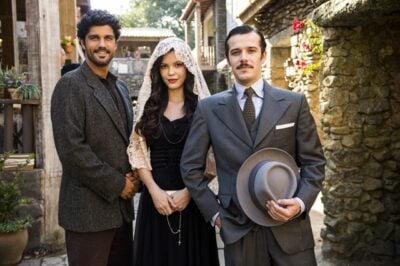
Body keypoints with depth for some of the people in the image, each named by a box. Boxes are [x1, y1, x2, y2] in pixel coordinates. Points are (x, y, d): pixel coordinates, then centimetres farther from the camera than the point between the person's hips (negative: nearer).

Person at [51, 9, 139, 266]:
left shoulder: (120, 87, 13)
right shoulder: (70, 85, -10)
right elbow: (71, 148, -18)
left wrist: (132, 177, 1)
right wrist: (116, 184, -14)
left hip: (121, 205, 7)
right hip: (89, 208, -7)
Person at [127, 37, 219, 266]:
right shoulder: (149, 105, 6)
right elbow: (138, 153, 4)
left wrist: (189, 191, -12)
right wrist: (154, 190, -8)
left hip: (193, 199, -1)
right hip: (155, 197, 2)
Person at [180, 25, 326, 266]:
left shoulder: (294, 103, 1)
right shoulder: (209, 108, 1)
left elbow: (314, 162, 3)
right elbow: (191, 166, 6)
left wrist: (301, 202, -12)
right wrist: (214, 211, 0)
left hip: (289, 225, 0)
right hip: (238, 228, 0)